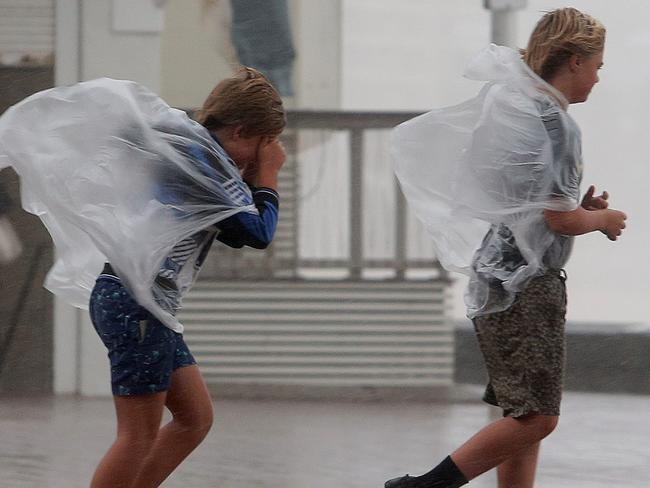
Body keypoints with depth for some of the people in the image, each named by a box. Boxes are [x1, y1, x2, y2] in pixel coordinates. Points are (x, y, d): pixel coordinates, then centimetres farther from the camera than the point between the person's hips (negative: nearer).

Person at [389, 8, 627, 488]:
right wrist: (604, 219, 3)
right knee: (537, 417, -10)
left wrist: (581, 207, 15)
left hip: (499, 276, 10)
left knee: (524, 415, 10)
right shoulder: (553, 122, -15)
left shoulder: (509, 103, 13)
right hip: (527, 282, -10)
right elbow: (560, 219, -17)